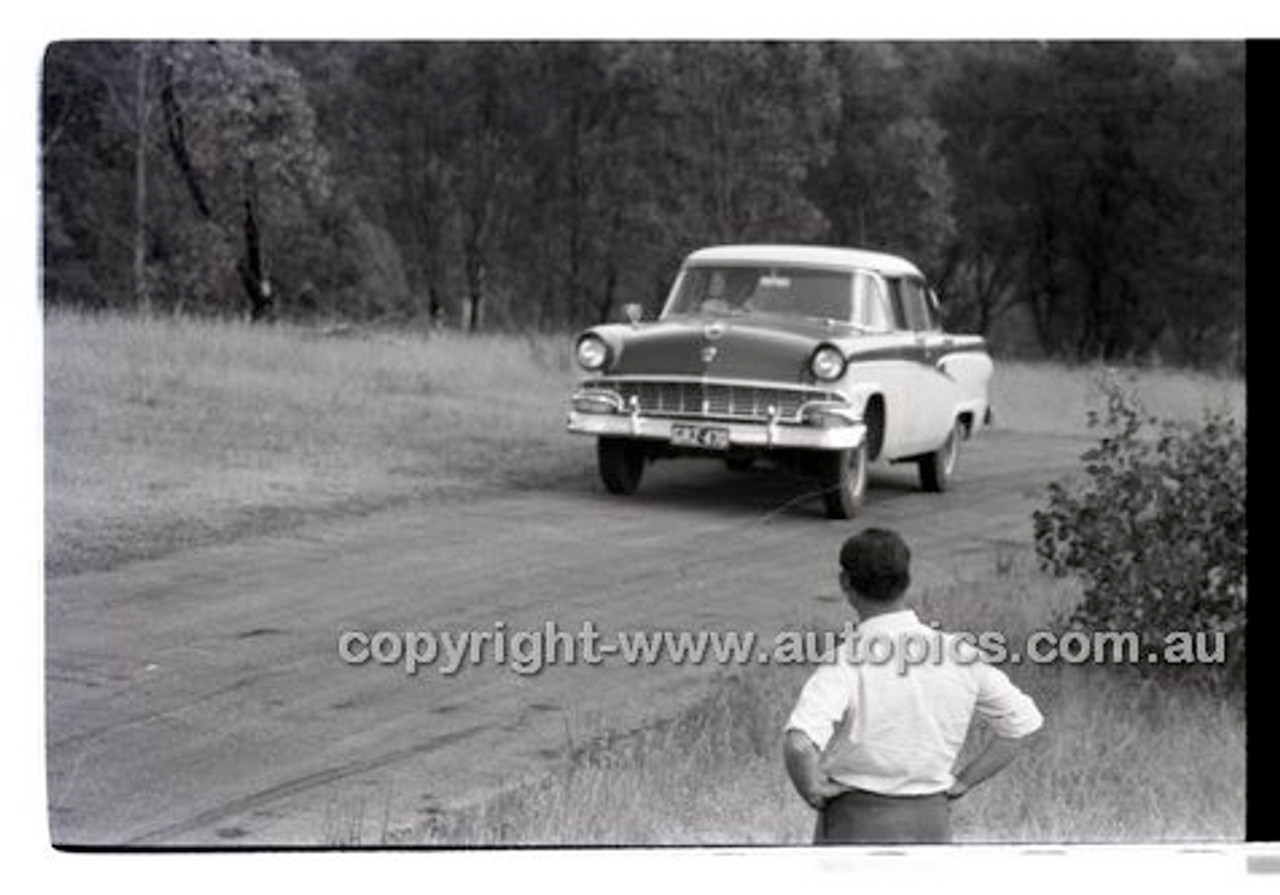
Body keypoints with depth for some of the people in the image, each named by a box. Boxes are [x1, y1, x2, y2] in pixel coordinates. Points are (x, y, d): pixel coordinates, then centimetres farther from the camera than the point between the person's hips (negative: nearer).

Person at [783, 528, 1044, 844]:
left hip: (855, 821, -4)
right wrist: (962, 781, 9)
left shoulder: (846, 662, -18)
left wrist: (811, 791, -13)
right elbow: (1022, 723, 7)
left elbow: (798, 743, -33)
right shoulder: (959, 654, -3)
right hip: (932, 822, 4)